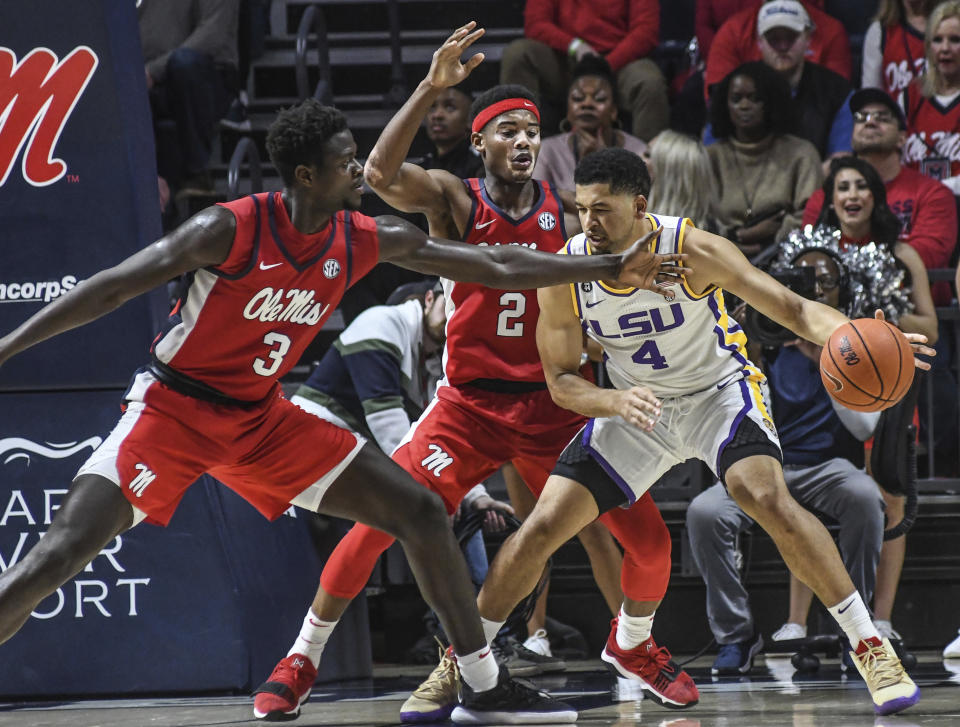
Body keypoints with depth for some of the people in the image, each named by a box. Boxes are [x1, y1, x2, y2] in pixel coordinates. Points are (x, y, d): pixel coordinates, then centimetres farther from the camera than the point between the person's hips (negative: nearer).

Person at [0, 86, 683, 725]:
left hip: (261, 415, 6)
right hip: (173, 407, -6)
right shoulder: (230, 229, -21)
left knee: (422, 513, 1)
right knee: (65, 549, -25)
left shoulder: (367, 240, -3)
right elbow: (113, 287, -20)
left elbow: (495, 267, 4)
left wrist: (612, 269, 6)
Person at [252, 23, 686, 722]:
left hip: (550, 401, 2)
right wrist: (432, 87, -32)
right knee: (381, 517, -17)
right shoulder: (454, 200, -5)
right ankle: (303, 660, -1)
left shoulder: (568, 208, 2)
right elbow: (382, 172, -25)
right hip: (469, 402, -2)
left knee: (647, 538, -3)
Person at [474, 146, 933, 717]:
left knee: (767, 498, -29)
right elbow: (561, 381, -10)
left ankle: (871, 648, -22)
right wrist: (617, 401, -32)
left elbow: (795, 308, -27)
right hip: (637, 406, 3)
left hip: (719, 390, -3)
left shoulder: (694, 251, -26)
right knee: (540, 529, -4)